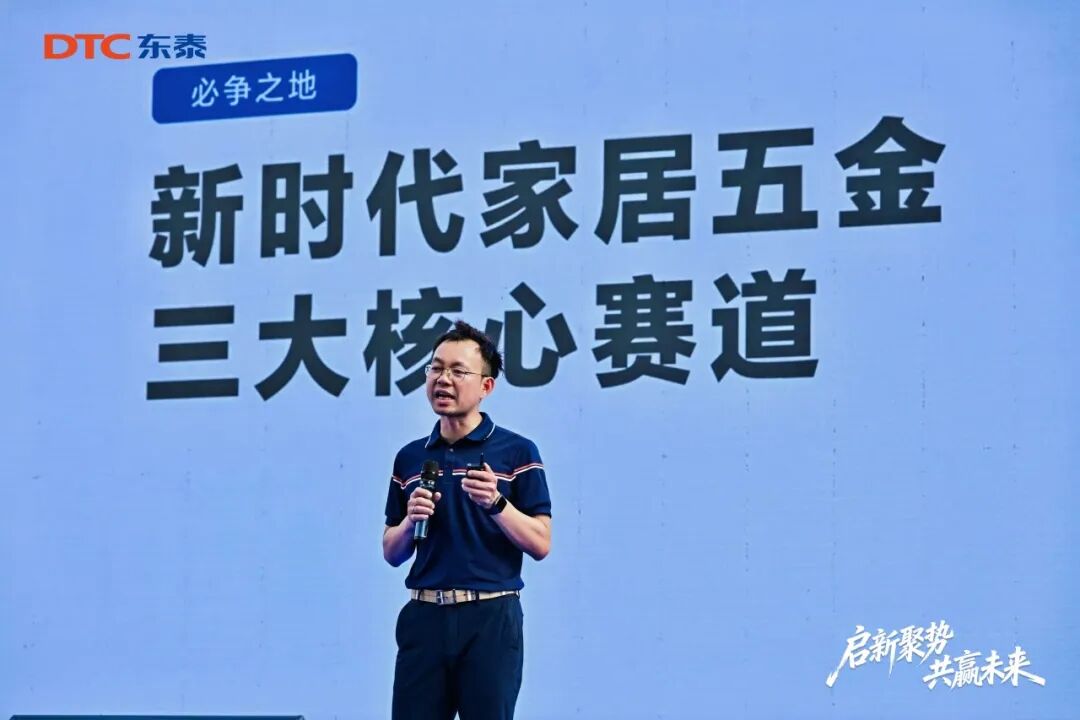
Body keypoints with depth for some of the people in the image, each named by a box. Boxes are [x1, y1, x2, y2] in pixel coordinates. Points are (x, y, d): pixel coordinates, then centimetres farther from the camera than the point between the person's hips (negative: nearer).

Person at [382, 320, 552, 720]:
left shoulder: (517, 451, -1)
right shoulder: (409, 457, 12)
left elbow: (540, 544, -5)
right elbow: (392, 553, 14)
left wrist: (496, 502, -19)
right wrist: (410, 520, -6)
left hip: (490, 618, -4)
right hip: (424, 617, 4)